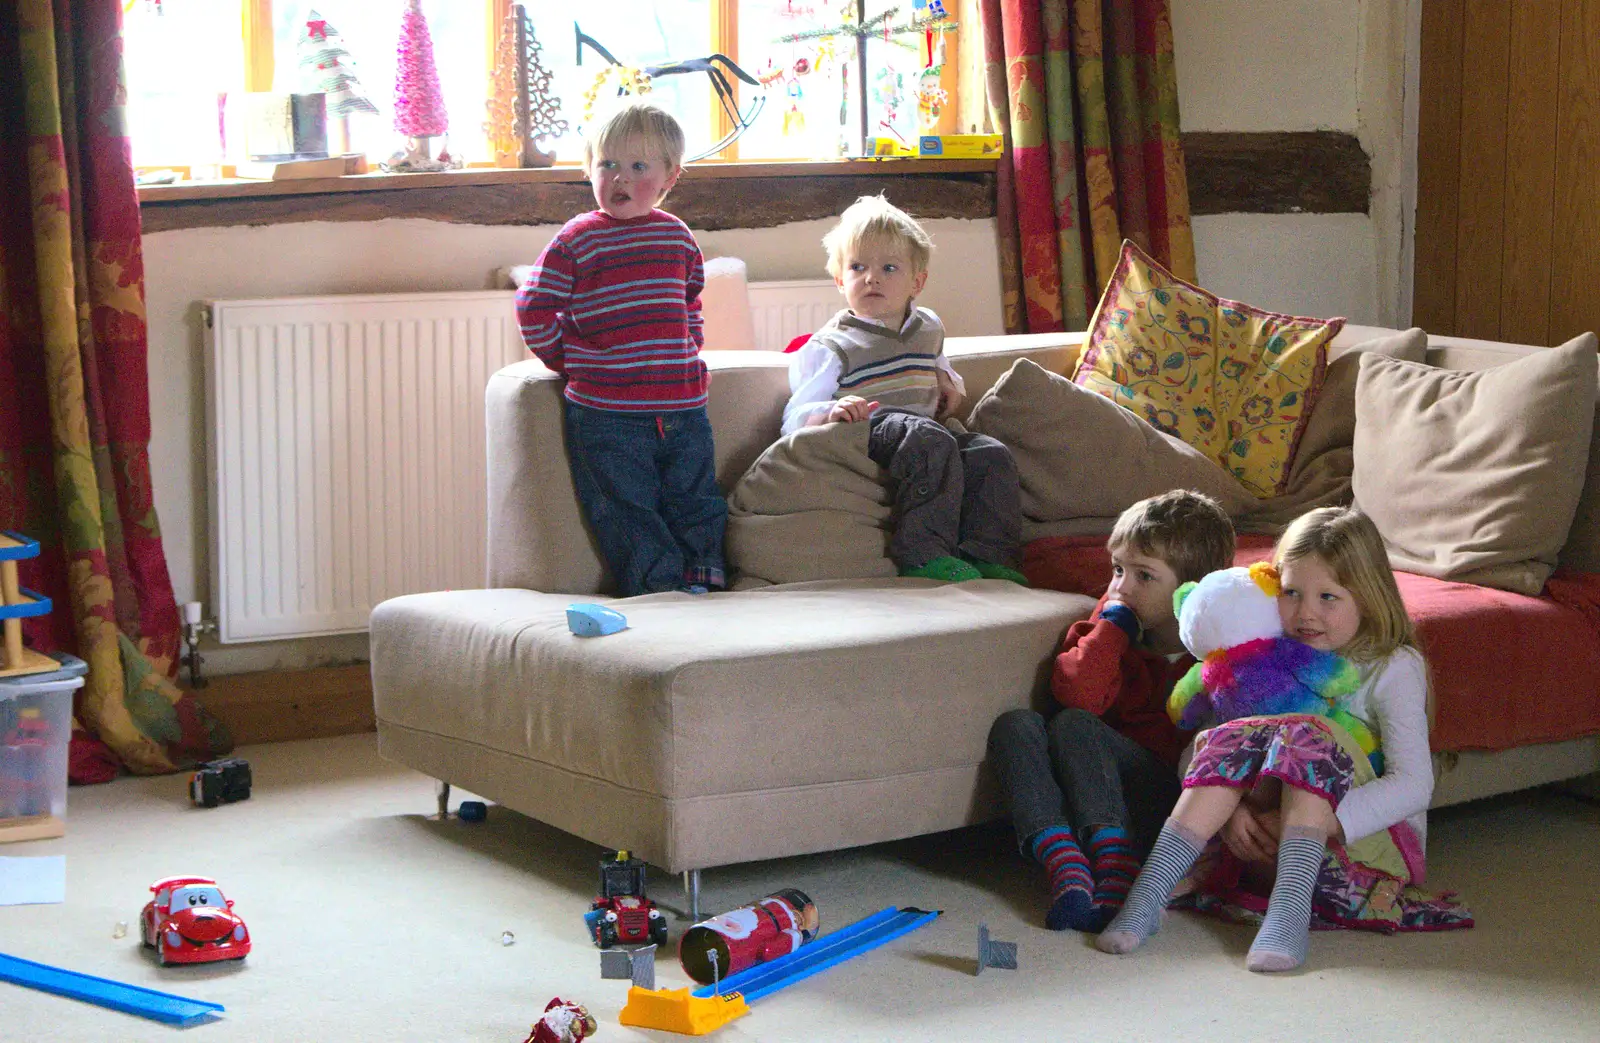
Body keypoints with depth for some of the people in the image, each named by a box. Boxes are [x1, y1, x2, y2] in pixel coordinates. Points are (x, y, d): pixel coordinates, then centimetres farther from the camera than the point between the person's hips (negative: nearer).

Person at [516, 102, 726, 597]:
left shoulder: (678, 236, 10)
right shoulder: (577, 240, -4)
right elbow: (533, 309, 0)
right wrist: (565, 361, 4)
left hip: (683, 404, 4)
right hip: (605, 413, -4)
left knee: (697, 504, 9)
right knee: (628, 514, -1)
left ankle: (707, 584, 18)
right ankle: (663, 592, 4)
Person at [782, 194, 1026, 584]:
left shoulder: (928, 327, 20)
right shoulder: (830, 347, 0)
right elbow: (795, 418, -5)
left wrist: (947, 380, 19)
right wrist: (832, 411, -28)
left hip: (927, 426, 7)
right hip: (872, 428, -7)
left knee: (992, 455, -16)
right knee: (932, 443, -35)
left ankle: (987, 554, -15)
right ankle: (923, 556, -36)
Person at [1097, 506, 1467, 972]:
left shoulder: (1394, 667, -3)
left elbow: (1414, 784, -15)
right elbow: (1197, 751, 2)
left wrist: (1327, 820, -28)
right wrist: (1229, 811, -19)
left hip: (1374, 838, -4)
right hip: (1274, 832, 4)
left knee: (1307, 736, -29)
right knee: (1236, 737, -22)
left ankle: (1289, 911, -47)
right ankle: (1146, 896, -34)